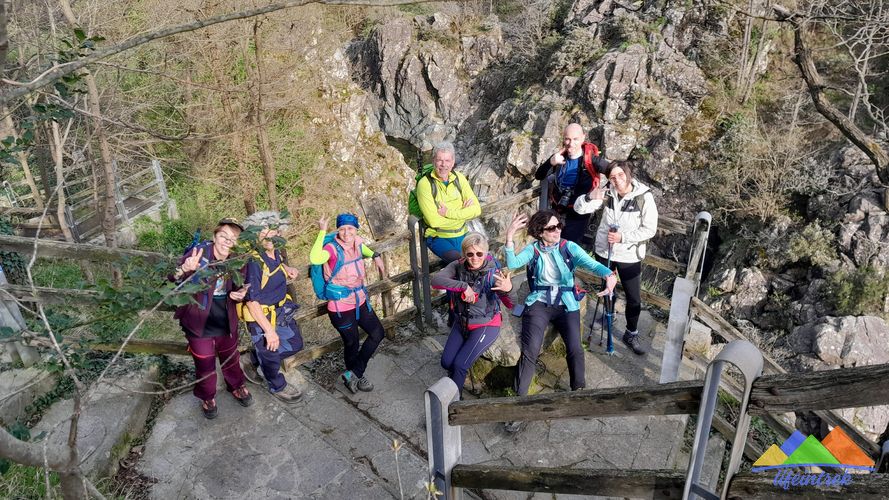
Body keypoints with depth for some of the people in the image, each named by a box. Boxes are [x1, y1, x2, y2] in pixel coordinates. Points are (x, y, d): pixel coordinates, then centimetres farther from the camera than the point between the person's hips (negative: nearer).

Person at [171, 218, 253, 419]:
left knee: (231, 359, 25)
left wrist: (239, 295, -17)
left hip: (227, 323, 3)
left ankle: (237, 386, 51)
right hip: (200, 324, -3)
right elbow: (173, 283, -25)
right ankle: (207, 397, 43)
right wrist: (184, 270, -47)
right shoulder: (199, 253, -22)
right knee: (204, 365, 17)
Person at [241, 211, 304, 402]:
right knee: (271, 356, 15)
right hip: (262, 318, -8)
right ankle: (278, 386, 45)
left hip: (282, 313, 8)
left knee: (295, 344, 23)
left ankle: (256, 358, 44)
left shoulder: (275, 253, -5)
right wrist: (269, 330, -25)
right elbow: (251, 301, -27)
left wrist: (288, 269, 1)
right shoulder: (254, 262, -29)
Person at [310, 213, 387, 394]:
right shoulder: (333, 248, -24)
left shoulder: (357, 242, -5)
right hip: (341, 308, -7)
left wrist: (375, 256, 3)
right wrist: (322, 232, -44)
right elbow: (315, 259, -46)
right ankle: (355, 375, 39)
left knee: (378, 332, 15)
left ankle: (353, 375, 26)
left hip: (360, 302, 7)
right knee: (352, 344, 10)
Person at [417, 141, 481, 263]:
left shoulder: (459, 178, 3)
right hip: (438, 238, -4)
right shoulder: (425, 184, -12)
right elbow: (434, 221, -18)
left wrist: (448, 213, -16)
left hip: (462, 235, 5)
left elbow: (476, 209, -5)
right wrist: (463, 212, -10)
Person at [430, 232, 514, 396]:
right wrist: (463, 286, -36)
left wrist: (508, 289, -53)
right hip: (462, 323, 4)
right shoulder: (458, 266, -13)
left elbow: (510, 304, -29)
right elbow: (435, 280, -28)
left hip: (486, 325, -4)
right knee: (446, 363, 0)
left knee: (460, 364, -14)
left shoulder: (493, 272, -22)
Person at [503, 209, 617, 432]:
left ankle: (579, 391, 9)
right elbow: (512, 264, -15)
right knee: (530, 351, -19)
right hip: (539, 303, -1)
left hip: (566, 304, 1)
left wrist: (609, 274, -36)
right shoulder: (533, 250, 1)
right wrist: (510, 237, -27)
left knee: (575, 349, -18)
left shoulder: (569, 247, 0)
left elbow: (591, 263, -14)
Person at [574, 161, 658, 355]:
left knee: (634, 299, 4)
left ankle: (631, 334, 25)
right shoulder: (607, 193, -10)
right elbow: (579, 208, -12)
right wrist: (590, 197, -33)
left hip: (630, 256, -2)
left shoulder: (644, 196, -17)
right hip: (604, 251, 2)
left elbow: (650, 230, -15)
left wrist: (623, 237, -24)